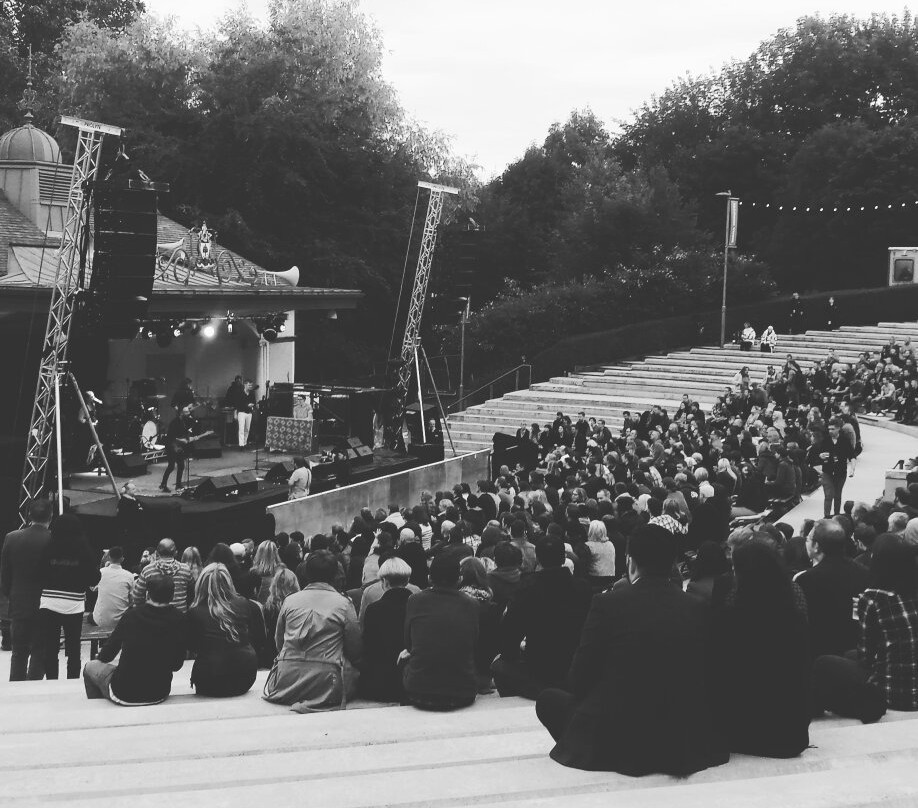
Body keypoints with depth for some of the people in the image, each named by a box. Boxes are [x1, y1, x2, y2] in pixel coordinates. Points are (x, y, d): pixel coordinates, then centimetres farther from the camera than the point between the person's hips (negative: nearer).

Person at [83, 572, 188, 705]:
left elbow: (105, 656, -2)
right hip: (160, 694, 3)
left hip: (125, 694, -3)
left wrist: (102, 654, 21)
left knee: (90, 667, 25)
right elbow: (177, 665, -2)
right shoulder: (178, 620, -11)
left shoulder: (131, 616, -15)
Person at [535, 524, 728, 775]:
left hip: (617, 739, -4)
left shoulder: (607, 603, -11)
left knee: (548, 698, 19)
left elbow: (579, 679, -4)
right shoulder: (697, 609, -1)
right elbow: (705, 681, 7)